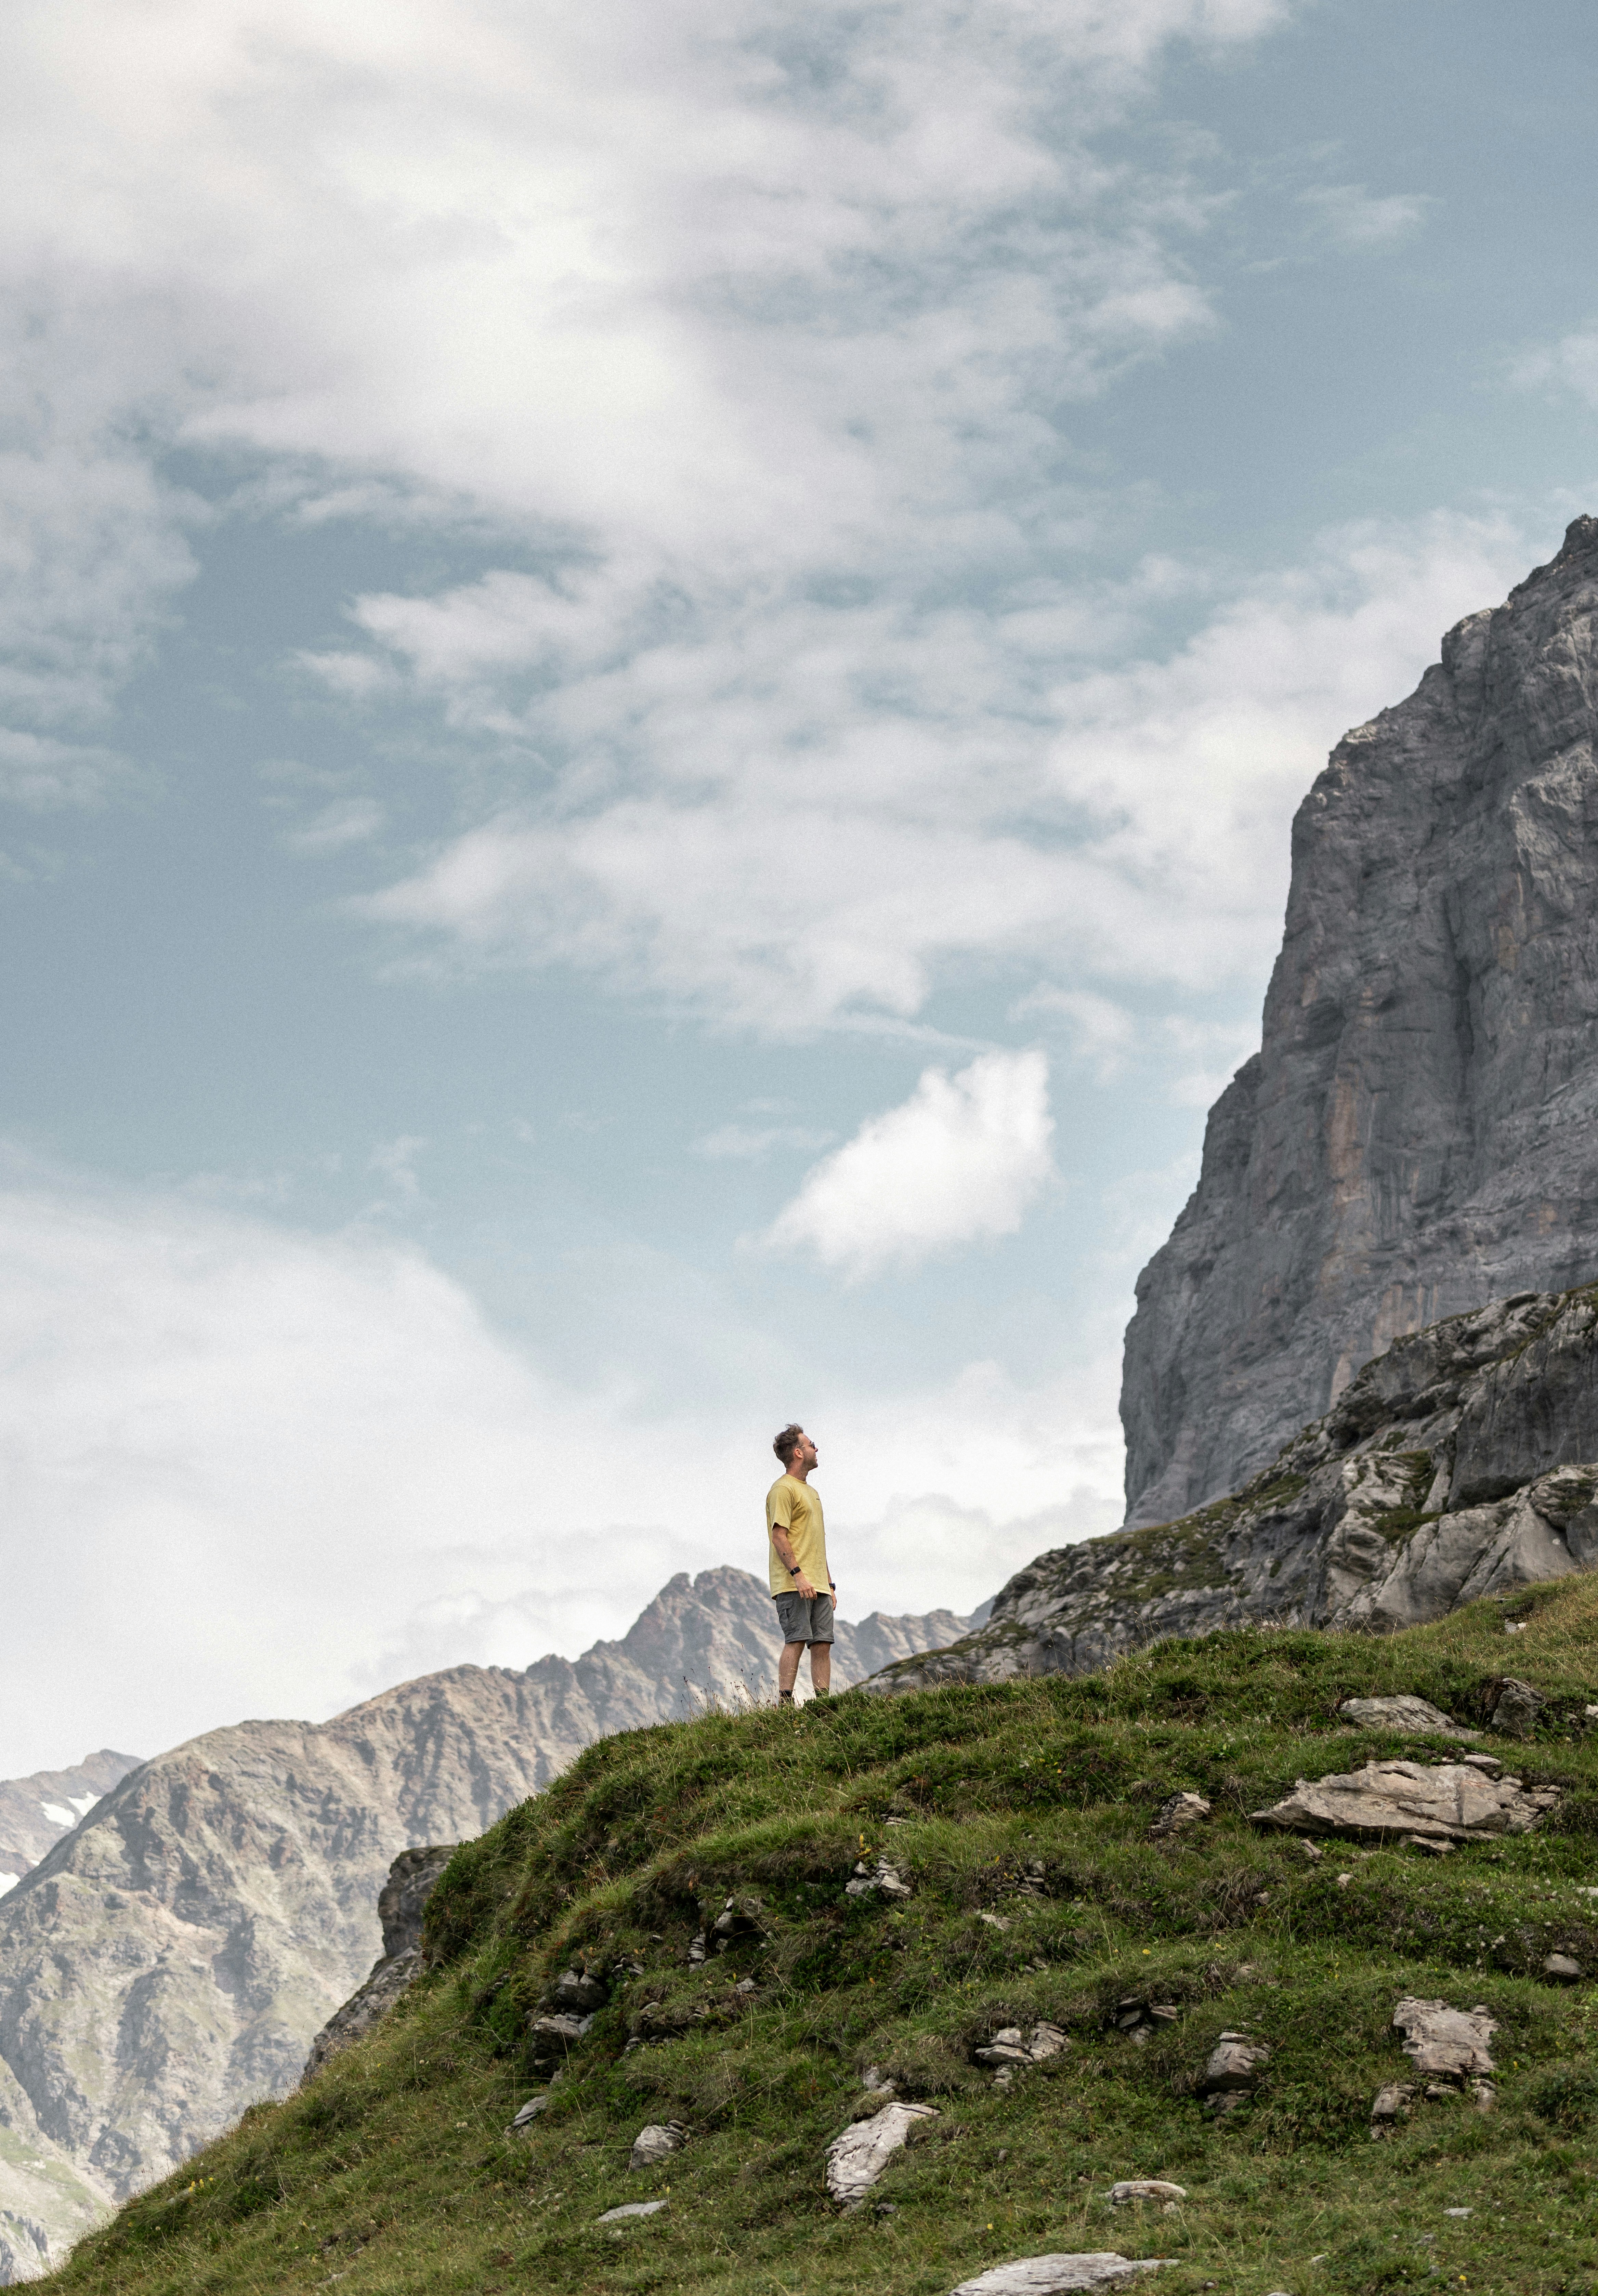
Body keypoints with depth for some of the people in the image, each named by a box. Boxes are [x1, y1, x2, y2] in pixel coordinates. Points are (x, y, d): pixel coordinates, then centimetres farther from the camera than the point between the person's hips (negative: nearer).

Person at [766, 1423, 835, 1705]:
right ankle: (785, 1703, -15)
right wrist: (798, 1574, -23)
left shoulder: (810, 1491, 25)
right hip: (793, 1585, -9)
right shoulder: (783, 1489, -6)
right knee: (796, 1640, -14)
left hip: (818, 1585, 9)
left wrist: (829, 1584, 22)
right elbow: (779, 1536, -15)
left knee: (823, 1644, 2)